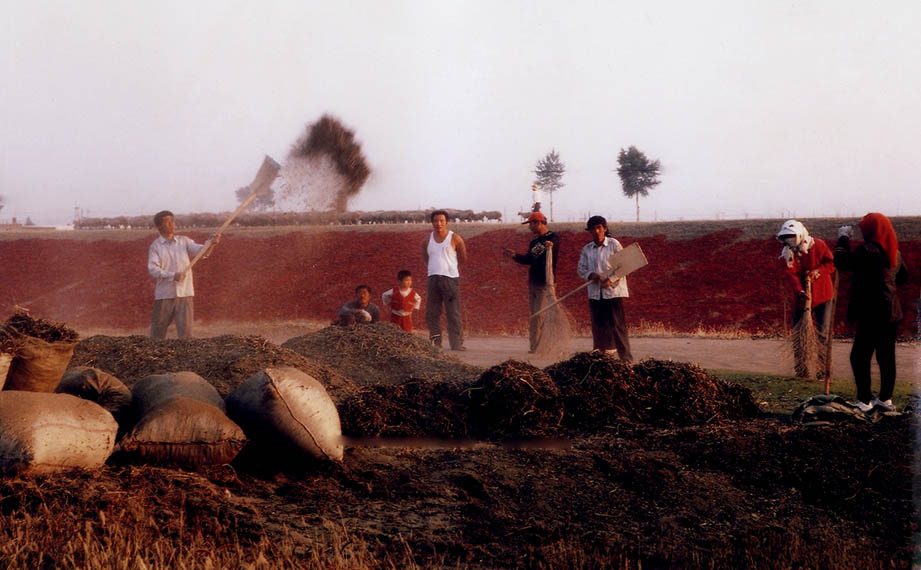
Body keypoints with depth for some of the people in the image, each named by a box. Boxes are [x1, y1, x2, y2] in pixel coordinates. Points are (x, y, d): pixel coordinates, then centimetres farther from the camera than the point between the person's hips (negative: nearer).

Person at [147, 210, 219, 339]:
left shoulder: (184, 241, 8)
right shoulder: (155, 246, 1)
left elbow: (201, 252, -4)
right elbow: (152, 269, -11)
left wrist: (210, 243, -26)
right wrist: (172, 275, -25)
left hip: (184, 293, 1)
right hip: (164, 294, -1)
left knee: (185, 330, -3)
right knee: (158, 330, 7)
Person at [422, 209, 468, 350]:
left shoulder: (455, 239, 0)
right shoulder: (427, 240, 10)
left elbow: (463, 259, 10)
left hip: (451, 279, -4)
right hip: (433, 279, 4)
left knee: (453, 314, -5)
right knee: (432, 314, 4)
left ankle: (457, 344, -4)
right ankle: (435, 344, 10)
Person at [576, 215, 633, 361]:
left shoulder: (614, 245, -2)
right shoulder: (587, 249, 10)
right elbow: (580, 269, 12)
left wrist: (611, 280, -17)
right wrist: (590, 275, -9)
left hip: (613, 290, -4)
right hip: (595, 293, 4)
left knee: (617, 325, -7)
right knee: (598, 326, 6)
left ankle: (626, 358, -5)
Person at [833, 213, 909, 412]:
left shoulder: (866, 250, -17)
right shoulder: (893, 253, 11)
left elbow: (841, 262, -14)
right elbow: (903, 276, 24)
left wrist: (843, 238, -2)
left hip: (872, 313, -9)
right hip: (891, 312, 9)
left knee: (859, 356, -2)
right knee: (886, 356, 14)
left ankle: (864, 401, -2)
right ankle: (885, 398, 20)